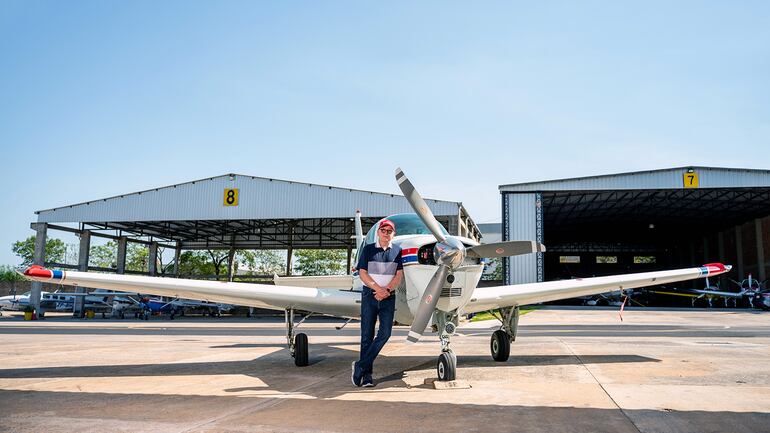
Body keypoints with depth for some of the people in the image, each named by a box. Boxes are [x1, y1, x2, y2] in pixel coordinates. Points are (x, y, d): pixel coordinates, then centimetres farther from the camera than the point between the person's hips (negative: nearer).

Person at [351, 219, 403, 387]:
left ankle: (360, 366, -2)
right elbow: (362, 273, -1)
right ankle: (366, 374, 7)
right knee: (367, 335, 1)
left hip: (389, 297, 1)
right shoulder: (368, 249, 5)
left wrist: (387, 290, -12)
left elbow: (399, 275, 1)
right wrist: (377, 288, -13)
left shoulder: (398, 251, 7)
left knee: (385, 333, -11)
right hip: (369, 296, -1)